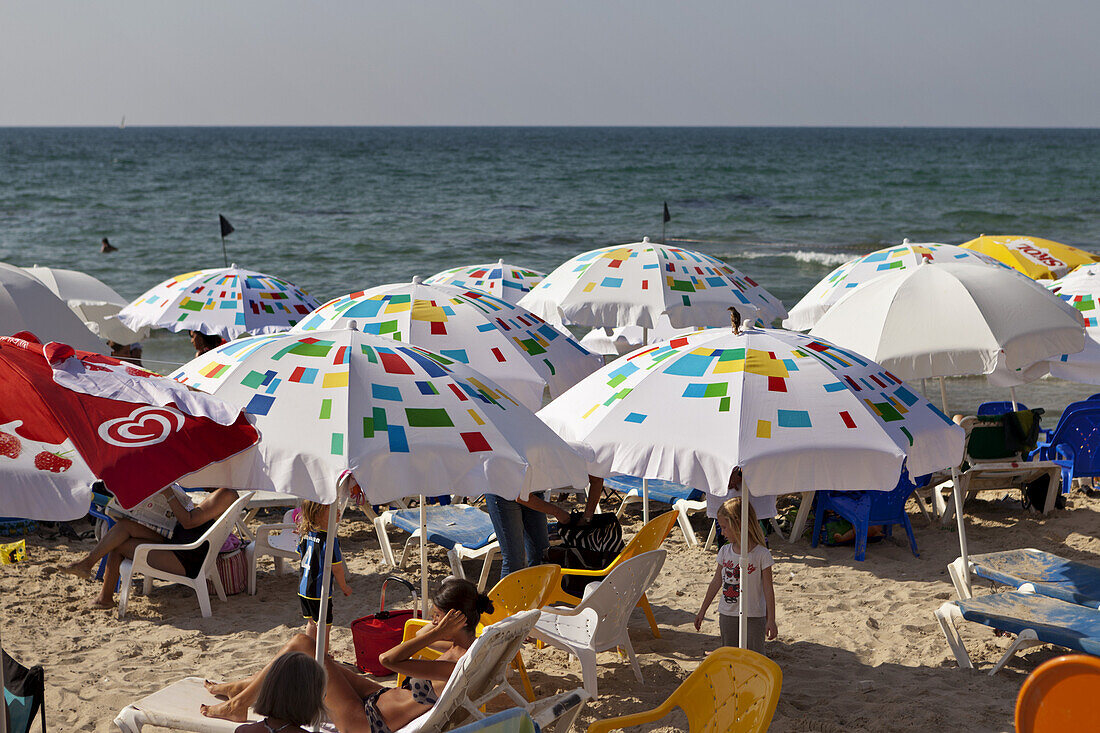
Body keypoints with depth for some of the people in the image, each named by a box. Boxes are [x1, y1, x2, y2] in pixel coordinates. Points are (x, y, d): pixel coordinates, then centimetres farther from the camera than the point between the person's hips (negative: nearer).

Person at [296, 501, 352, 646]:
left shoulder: (304, 534, 0)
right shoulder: (330, 539, -21)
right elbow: (336, 568, -16)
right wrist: (344, 587, -2)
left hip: (303, 589, 8)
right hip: (320, 591, -7)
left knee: (311, 623, 22)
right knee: (324, 625, 6)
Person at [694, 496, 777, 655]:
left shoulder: (761, 554, -13)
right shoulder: (725, 551, 2)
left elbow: (768, 588, -10)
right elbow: (716, 582, 12)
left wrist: (771, 620, -11)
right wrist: (702, 611, 16)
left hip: (754, 617, -5)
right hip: (727, 616, 5)